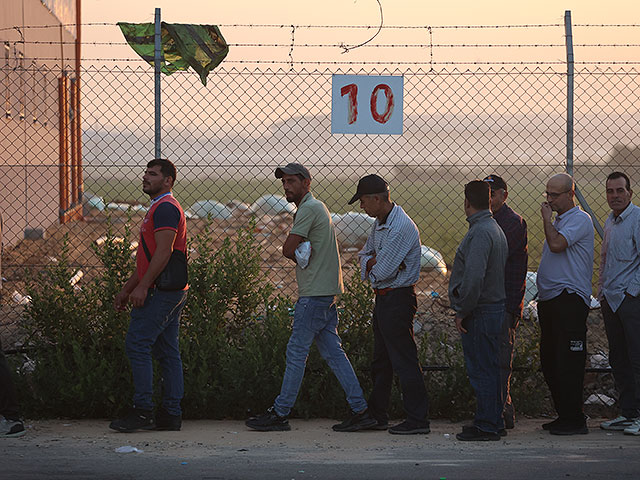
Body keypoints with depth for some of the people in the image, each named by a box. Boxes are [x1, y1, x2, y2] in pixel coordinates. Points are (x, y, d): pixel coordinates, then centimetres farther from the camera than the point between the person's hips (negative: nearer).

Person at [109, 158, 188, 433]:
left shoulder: (165, 208, -11)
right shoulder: (160, 208, 23)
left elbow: (163, 252, -21)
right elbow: (148, 258, 27)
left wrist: (142, 287, -24)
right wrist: (126, 289, 25)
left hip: (160, 293, -11)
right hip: (172, 292, 11)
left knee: (137, 344, -10)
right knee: (167, 352, 8)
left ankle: (143, 411, -11)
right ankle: (171, 414, 9)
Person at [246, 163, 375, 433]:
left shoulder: (309, 209, -12)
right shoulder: (314, 208, 21)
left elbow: (288, 250, -16)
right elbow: (293, 250, 16)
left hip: (315, 295, -10)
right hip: (326, 293, 10)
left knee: (296, 352, -5)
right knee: (333, 352, 8)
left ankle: (280, 413, -1)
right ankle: (360, 410, 6)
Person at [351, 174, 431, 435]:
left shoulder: (401, 228, -21)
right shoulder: (380, 223, 11)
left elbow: (381, 272, -22)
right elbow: (365, 255, 17)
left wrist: (371, 267, 0)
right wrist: (372, 262, -6)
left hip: (397, 299, -10)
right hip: (383, 298, 10)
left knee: (404, 361, -7)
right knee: (381, 361, 16)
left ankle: (418, 420, -3)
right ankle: (376, 416, 25)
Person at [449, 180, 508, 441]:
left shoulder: (480, 233, -18)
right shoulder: (495, 229, 15)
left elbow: (474, 278, -27)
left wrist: (462, 312, -17)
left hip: (480, 313, -10)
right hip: (495, 308, 10)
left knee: (482, 371, -4)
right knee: (490, 369, 15)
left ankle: (487, 426, 0)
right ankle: (494, 422, 22)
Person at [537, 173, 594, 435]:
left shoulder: (579, 220, -9)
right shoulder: (558, 221, 21)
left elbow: (557, 244, -23)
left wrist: (546, 217, -11)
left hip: (569, 301, -10)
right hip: (549, 300, 10)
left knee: (568, 364, -10)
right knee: (549, 362, 11)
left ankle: (574, 421, -6)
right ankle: (564, 416, 18)